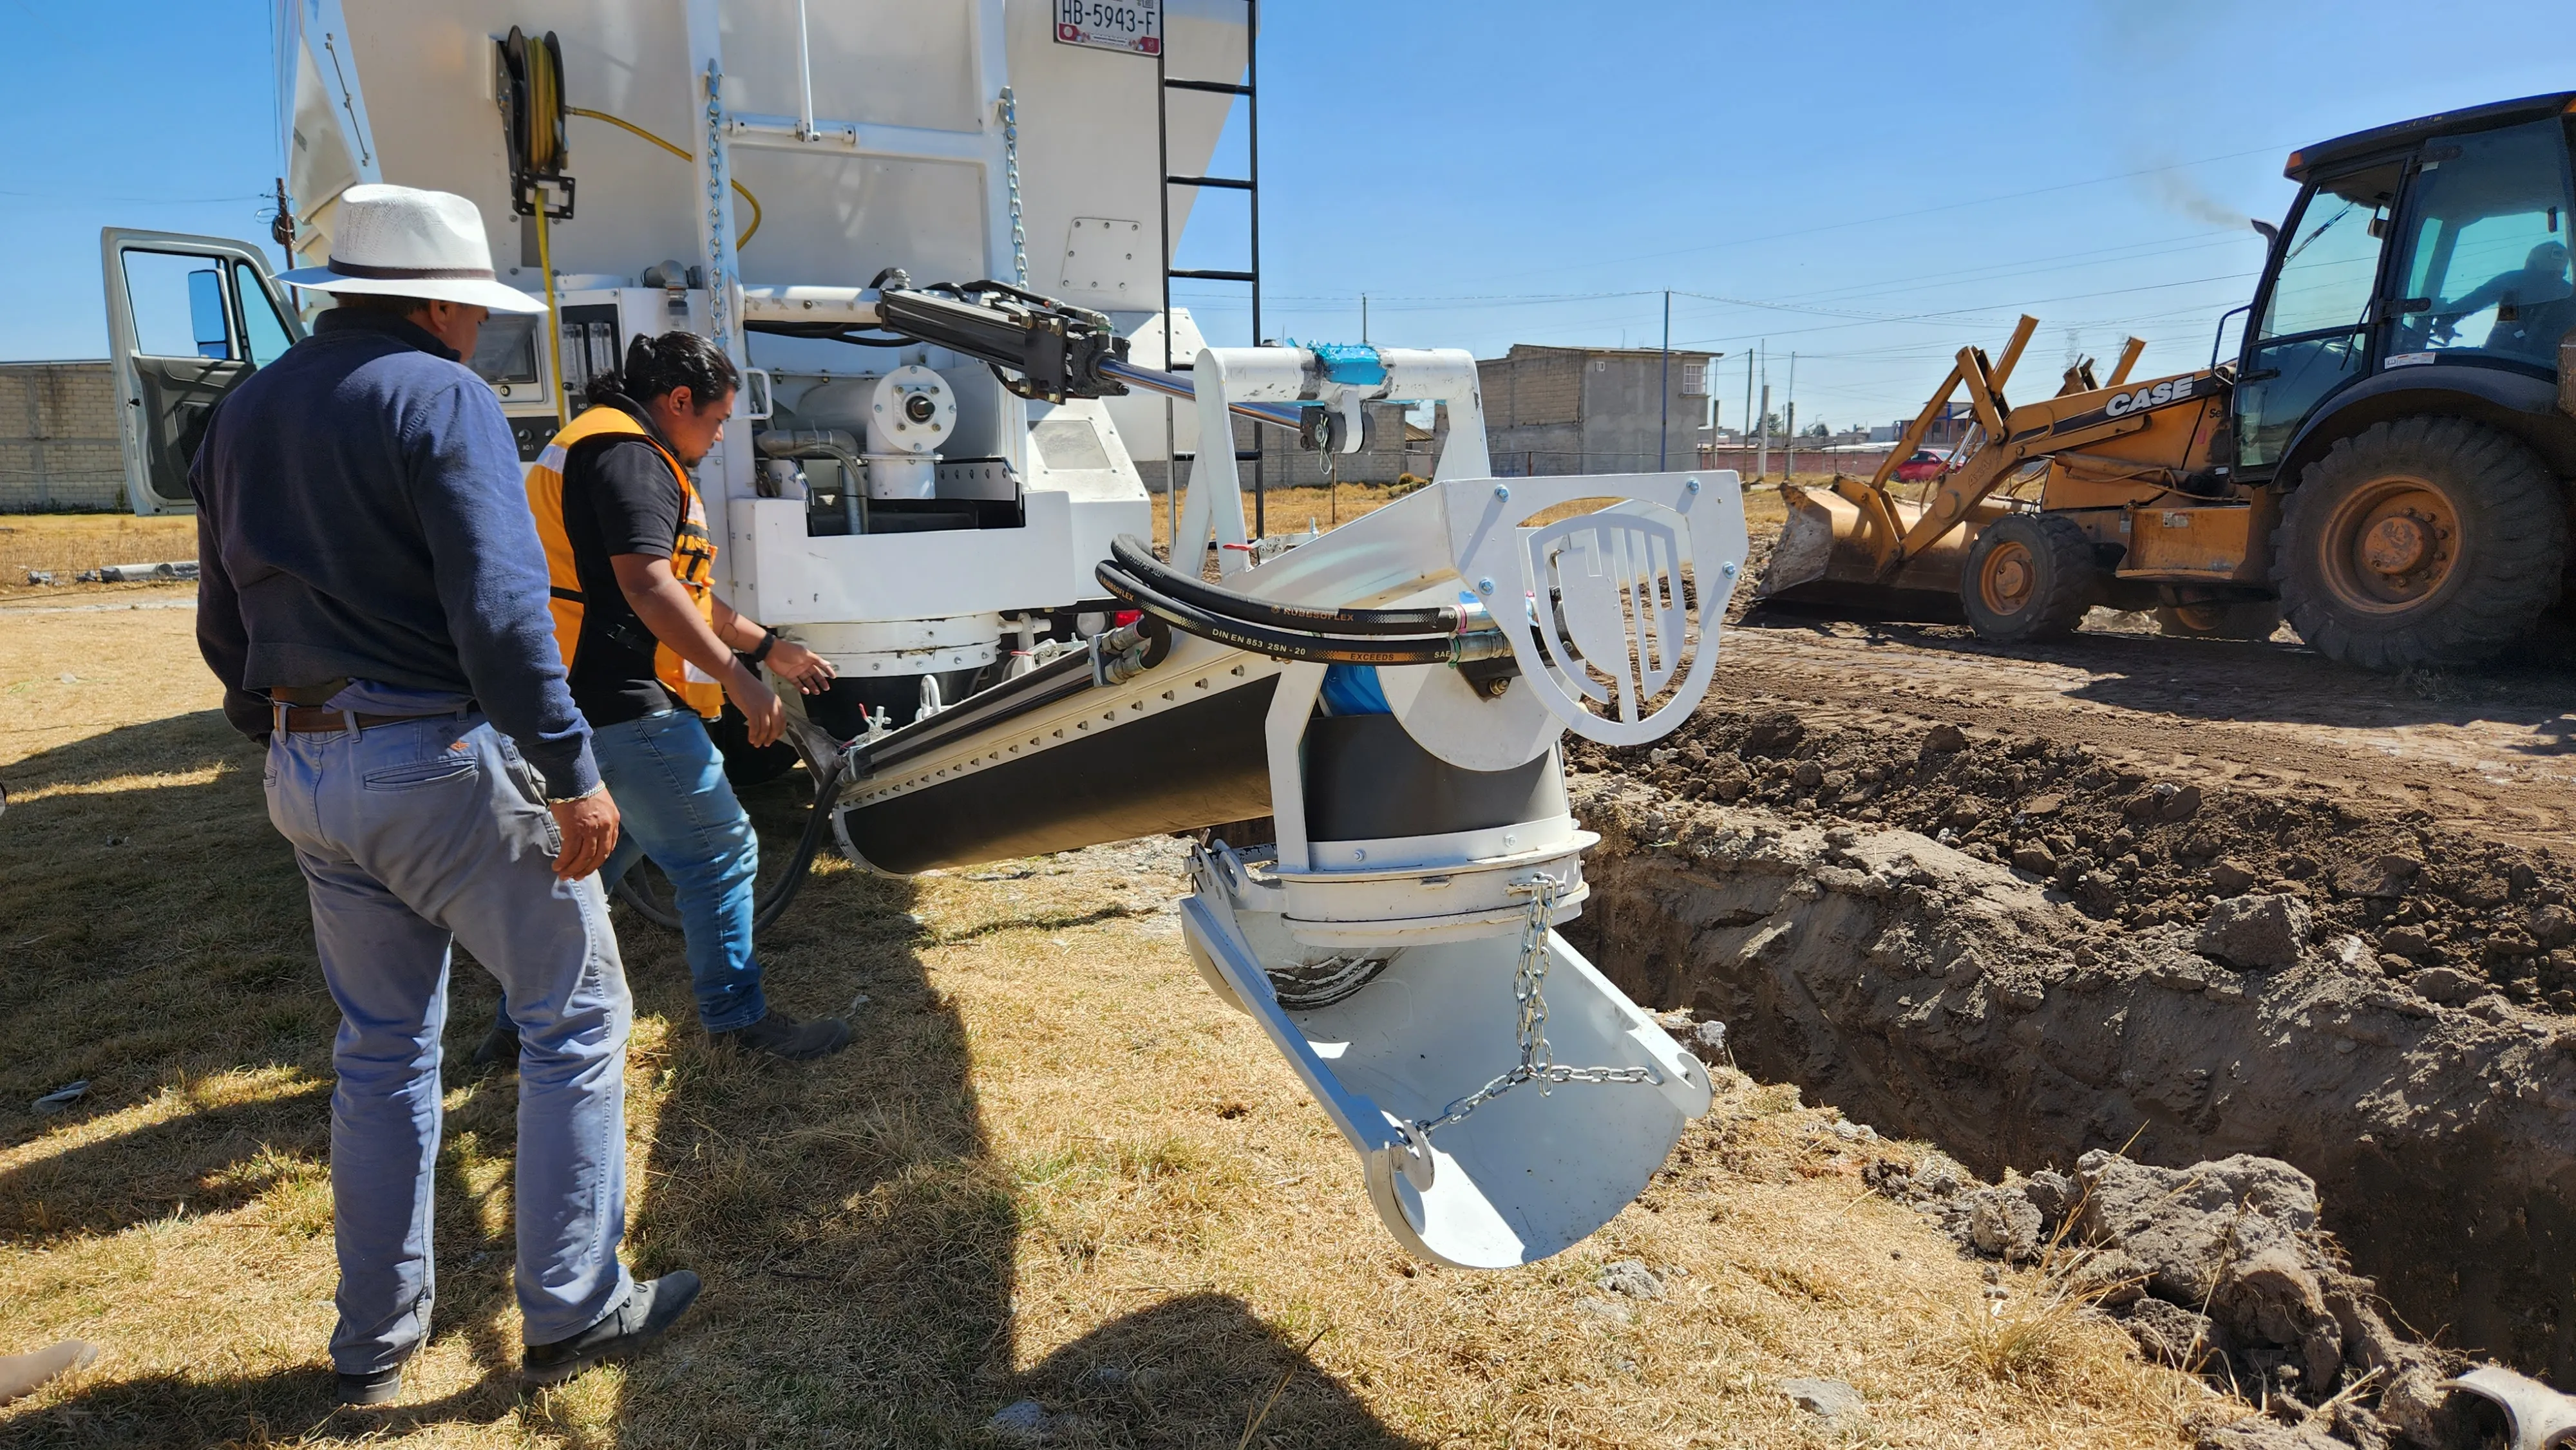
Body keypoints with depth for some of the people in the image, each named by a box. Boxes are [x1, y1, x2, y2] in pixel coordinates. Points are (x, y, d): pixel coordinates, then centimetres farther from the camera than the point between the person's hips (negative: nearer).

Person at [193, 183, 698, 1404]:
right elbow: (499, 608, -23)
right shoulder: (438, 397, -11)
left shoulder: (244, 414, 14)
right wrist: (573, 774, -20)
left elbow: (225, 628, 18)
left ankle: (375, 1337, 30)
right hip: (444, 764, -8)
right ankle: (573, 1311, 13)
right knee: (575, 1019, 6)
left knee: (381, 1047, 19)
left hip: (309, 779, 8)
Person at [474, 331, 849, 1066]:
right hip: (625, 704, -11)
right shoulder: (628, 454, -13)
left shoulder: (596, 446, 23)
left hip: (580, 703, 11)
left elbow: (683, 588, 26)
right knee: (721, 855, 0)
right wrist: (739, 677, -20)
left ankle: (521, 1025, 29)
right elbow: (648, 589, -24)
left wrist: (772, 647, 26)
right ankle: (737, 1018, 12)